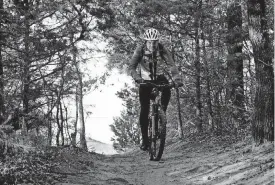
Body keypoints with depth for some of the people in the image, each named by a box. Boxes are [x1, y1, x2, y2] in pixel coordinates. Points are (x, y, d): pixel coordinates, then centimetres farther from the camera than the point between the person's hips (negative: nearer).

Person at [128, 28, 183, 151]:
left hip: (159, 77, 1)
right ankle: (145, 139, 1)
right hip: (145, 80, -1)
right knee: (144, 110, -9)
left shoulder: (163, 50, -17)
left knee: (167, 91, -33)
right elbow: (131, 67, -26)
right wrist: (136, 77, -46)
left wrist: (177, 79, -43)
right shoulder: (140, 50, -18)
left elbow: (171, 65, -25)